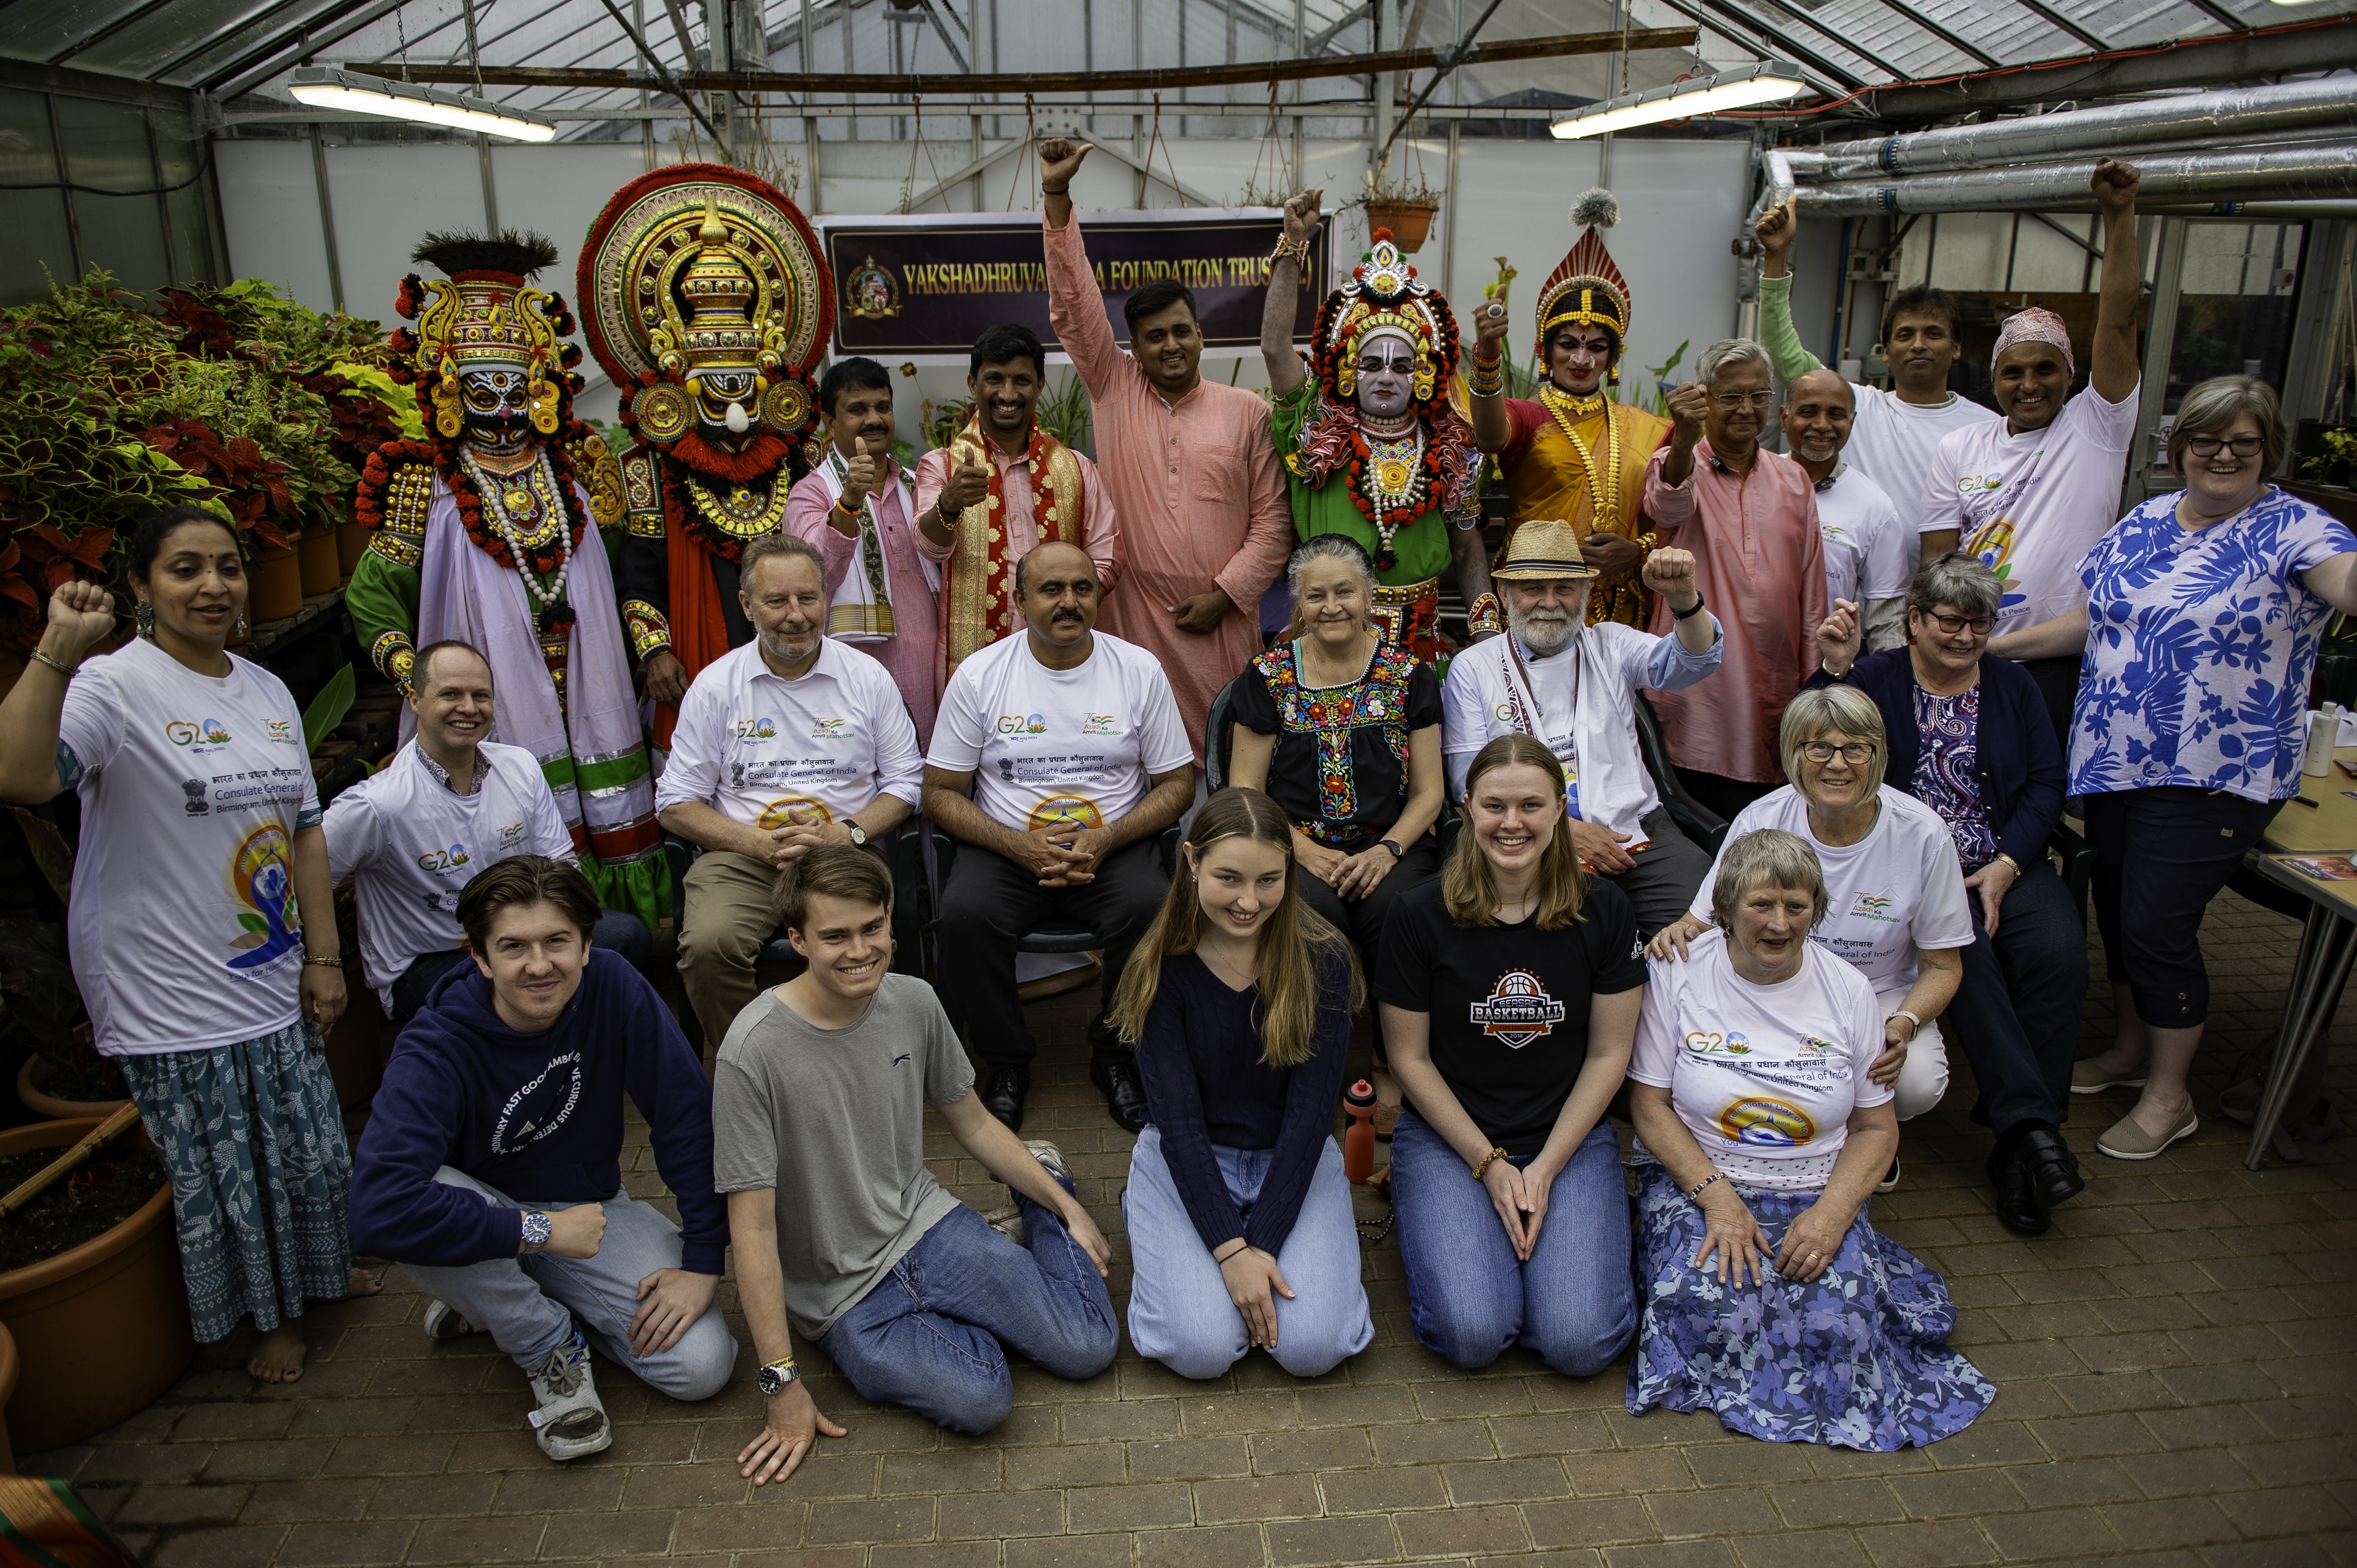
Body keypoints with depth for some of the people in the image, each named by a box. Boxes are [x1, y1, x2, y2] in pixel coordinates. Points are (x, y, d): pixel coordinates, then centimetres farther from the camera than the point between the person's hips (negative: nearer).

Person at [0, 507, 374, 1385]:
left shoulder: (268, 692, 7)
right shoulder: (115, 686, -15)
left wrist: (324, 956, 8)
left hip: (274, 986, 6)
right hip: (177, 1005, -6)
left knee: (307, 1146, 20)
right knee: (222, 1174, 7)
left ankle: (318, 1272, 44)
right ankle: (273, 1314, 29)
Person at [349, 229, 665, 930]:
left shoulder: (575, 471, 11)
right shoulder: (430, 486, 2)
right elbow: (372, 596, 4)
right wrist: (409, 671, -10)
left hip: (585, 700, 3)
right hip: (490, 715, -3)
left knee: (608, 819, 3)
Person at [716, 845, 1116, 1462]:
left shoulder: (914, 1002, -5)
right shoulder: (754, 1051, -22)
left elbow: (974, 1124, 11)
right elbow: (753, 1225, -18)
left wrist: (1068, 1207, 10)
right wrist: (782, 1384, -17)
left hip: (927, 1223, 4)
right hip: (842, 1294, -4)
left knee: (1090, 1348, -7)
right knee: (978, 1400, -26)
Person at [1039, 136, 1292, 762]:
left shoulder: (1247, 411, 5)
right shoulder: (1115, 391, 7)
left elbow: (1273, 518, 2)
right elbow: (1075, 308, -2)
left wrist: (1225, 594, -7)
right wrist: (1057, 197, -9)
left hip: (1221, 618, 0)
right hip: (1135, 614, 1)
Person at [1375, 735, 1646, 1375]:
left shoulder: (1603, 910, -5)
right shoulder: (1420, 914, -10)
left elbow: (1609, 1053, 0)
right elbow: (1410, 1057, -3)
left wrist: (1545, 1169, -9)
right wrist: (1488, 1164, -9)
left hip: (1571, 1136, 2)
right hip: (1447, 1136, -1)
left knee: (1581, 1344, -16)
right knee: (1471, 1335, -20)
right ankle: (1437, 1225, 11)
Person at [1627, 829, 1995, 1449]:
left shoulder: (1849, 992, 1)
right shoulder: (1679, 974, -6)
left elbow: (1876, 1128, 5)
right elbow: (1649, 1105, -5)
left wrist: (1831, 1213, -12)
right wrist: (1717, 1197, -18)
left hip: (1817, 1190, 2)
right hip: (1697, 1179, -1)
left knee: (1835, 1327, -24)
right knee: (1704, 1313, -29)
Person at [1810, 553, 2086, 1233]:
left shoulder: (2013, 686, 14)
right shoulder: (1875, 680, 6)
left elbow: (2046, 784, 9)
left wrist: (2006, 865, -5)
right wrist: (1834, 670, -22)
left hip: (2007, 864, 3)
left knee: (2058, 952, -25)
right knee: (1965, 950, -33)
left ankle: (2016, 1149, -17)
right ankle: (2033, 1125, -29)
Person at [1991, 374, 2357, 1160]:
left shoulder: (2290, 531, -9)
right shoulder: (2145, 522, 9)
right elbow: (2091, 619, 16)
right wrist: (1999, 645, 9)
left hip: (2213, 779, -6)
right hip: (2116, 761, 6)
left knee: (2157, 925, -4)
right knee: (2118, 908, 15)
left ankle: (2169, 1095, 15)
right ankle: (2131, 1048, 38)